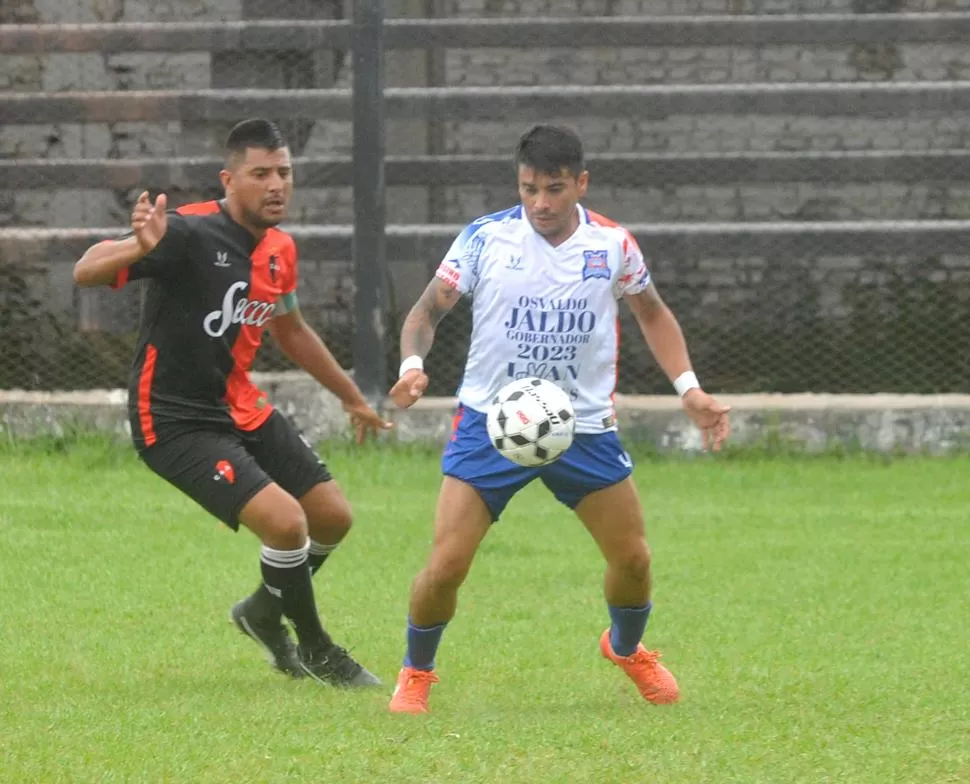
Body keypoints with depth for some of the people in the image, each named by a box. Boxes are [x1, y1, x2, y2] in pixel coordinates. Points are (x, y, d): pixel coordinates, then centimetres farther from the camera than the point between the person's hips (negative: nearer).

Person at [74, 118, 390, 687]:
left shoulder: (280, 249, 3)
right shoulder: (189, 234, -22)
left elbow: (291, 331, 22)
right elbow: (86, 273, -31)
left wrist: (353, 399, 31)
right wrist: (137, 248, -53)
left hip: (242, 407, 9)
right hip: (174, 421, -8)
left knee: (333, 516, 9)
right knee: (286, 520, -20)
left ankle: (264, 613, 36)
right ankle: (316, 652, 4)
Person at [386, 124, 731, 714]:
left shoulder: (613, 245, -3)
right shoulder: (485, 239, -9)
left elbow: (652, 313, 14)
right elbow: (429, 311, -4)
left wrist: (688, 387, 3)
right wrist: (413, 365, -25)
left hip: (584, 423, 2)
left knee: (633, 558, 5)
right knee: (446, 565, -12)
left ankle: (627, 649, 38)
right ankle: (416, 674, 14)